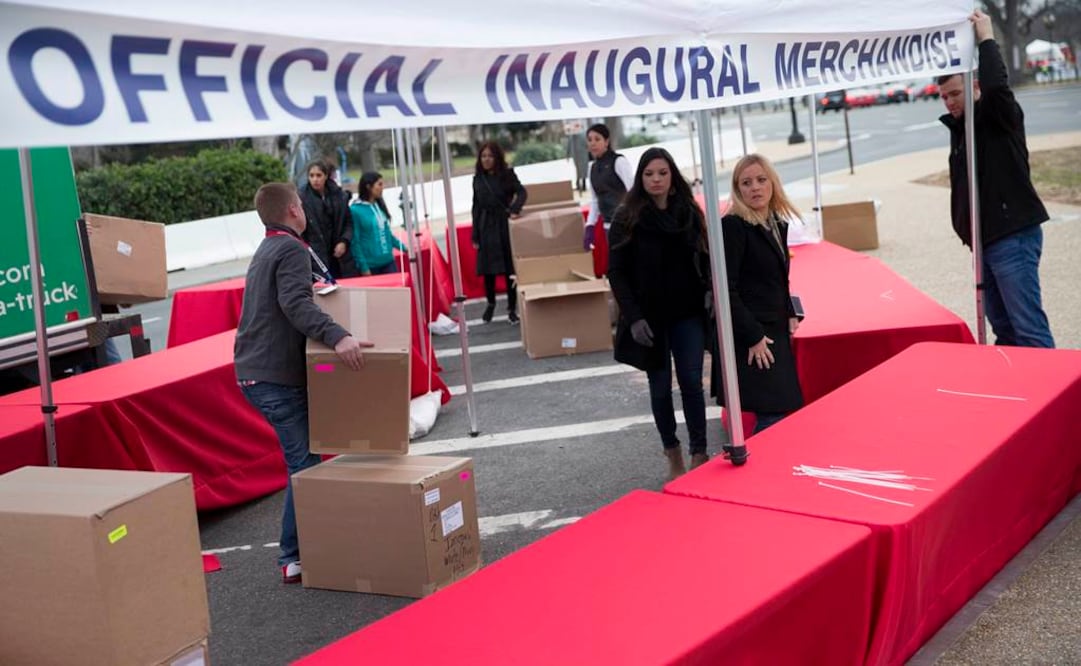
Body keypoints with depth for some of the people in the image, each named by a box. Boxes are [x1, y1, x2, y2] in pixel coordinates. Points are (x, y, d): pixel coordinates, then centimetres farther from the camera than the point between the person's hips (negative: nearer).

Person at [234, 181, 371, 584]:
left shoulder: (266, 250, 20)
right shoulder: (292, 250, -11)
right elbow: (295, 303, -28)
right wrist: (337, 336, -41)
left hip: (254, 371, 10)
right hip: (278, 375, -10)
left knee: (301, 460, 15)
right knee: (304, 464, -7)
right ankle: (293, 559, -5)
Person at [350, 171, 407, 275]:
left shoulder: (379, 205, 8)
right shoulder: (355, 210, -11)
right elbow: (355, 242, -11)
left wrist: (404, 247, 17)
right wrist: (363, 267, -12)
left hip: (389, 261, 6)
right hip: (370, 266, -6)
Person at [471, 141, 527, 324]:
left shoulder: (507, 174, 1)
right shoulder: (478, 179, 9)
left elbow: (521, 192, -13)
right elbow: (476, 207, 10)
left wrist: (515, 209, -33)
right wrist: (475, 235, 6)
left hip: (505, 224, -2)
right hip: (486, 227, 2)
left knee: (510, 267, -1)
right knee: (487, 269, 5)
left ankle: (512, 307, 9)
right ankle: (490, 303, 26)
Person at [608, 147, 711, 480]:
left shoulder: (689, 212, 2)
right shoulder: (627, 218, -5)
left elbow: (705, 261, 8)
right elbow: (616, 272, -6)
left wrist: (711, 297, -8)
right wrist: (633, 317, -14)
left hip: (688, 314, 1)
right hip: (650, 317, -1)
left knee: (691, 382, -4)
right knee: (660, 387, 7)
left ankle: (699, 453, 5)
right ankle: (672, 452, 22)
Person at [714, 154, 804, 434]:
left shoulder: (778, 224, 11)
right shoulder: (733, 226, -14)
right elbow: (726, 289, -18)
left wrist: (790, 315, 8)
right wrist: (752, 337, -17)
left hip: (776, 332, 8)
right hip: (748, 339, -8)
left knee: (785, 411, 8)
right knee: (772, 416, -11)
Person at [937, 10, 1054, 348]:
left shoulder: (1000, 117, -6)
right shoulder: (960, 127, 16)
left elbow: (996, 85, -28)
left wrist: (985, 38, -18)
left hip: (1013, 237, -8)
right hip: (985, 240, 8)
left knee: (1029, 328, -12)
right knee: (1003, 328, 11)